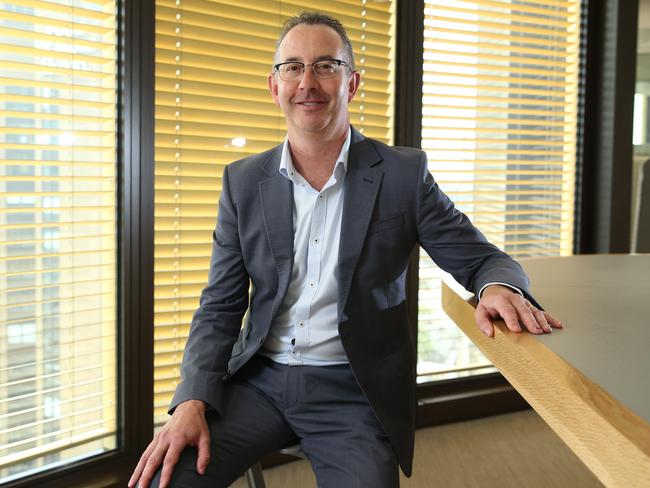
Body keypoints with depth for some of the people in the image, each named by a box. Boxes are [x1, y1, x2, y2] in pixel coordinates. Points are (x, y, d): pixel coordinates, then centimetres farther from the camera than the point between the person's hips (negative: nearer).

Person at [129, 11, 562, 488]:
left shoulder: (404, 173, -2)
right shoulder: (243, 181, 4)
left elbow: (481, 259, 2)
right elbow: (220, 307, 4)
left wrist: (500, 287, -23)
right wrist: (192, 403, -12)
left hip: (355, 394, -1)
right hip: (260, 380, 1)